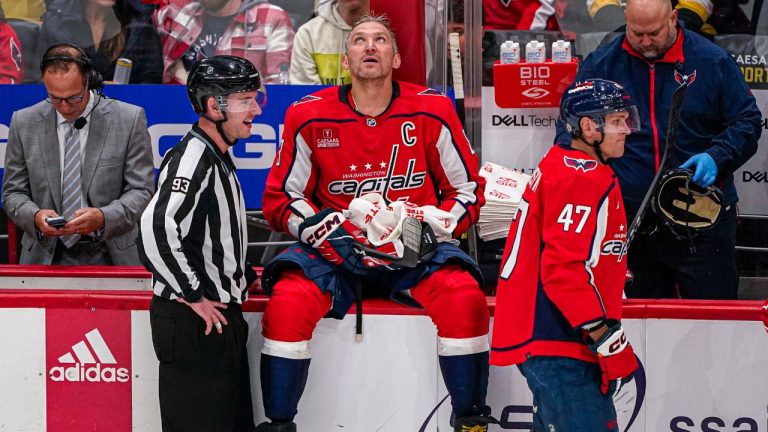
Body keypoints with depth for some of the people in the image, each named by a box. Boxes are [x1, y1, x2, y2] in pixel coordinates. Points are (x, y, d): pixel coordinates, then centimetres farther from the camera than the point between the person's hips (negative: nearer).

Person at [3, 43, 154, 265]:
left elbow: (141, 190, 1)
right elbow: (13, 193, 10)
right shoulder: (24, 123, 6)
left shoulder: (129, 119, -1)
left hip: (108, 257, -1)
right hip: (46, 258, 1)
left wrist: (103, 217, -18)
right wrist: (35, 216, -12)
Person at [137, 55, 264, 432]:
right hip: (194, 325, -10)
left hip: (220, 316, 10)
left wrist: (238, 273, 18)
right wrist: (194, 295, -21)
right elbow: (155, 232, -29)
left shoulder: (216, 157, 16)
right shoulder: (193, 157, -17)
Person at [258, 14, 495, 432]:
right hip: (333, 252, 0)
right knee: (288, 299, -28)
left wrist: (436, 227, -12)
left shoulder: (432, 112, -2)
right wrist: (320, 226, -15)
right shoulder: (309, 116, -2)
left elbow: (468, 189, 6)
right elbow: (280, 198, 3)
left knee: (463, 296, -28)